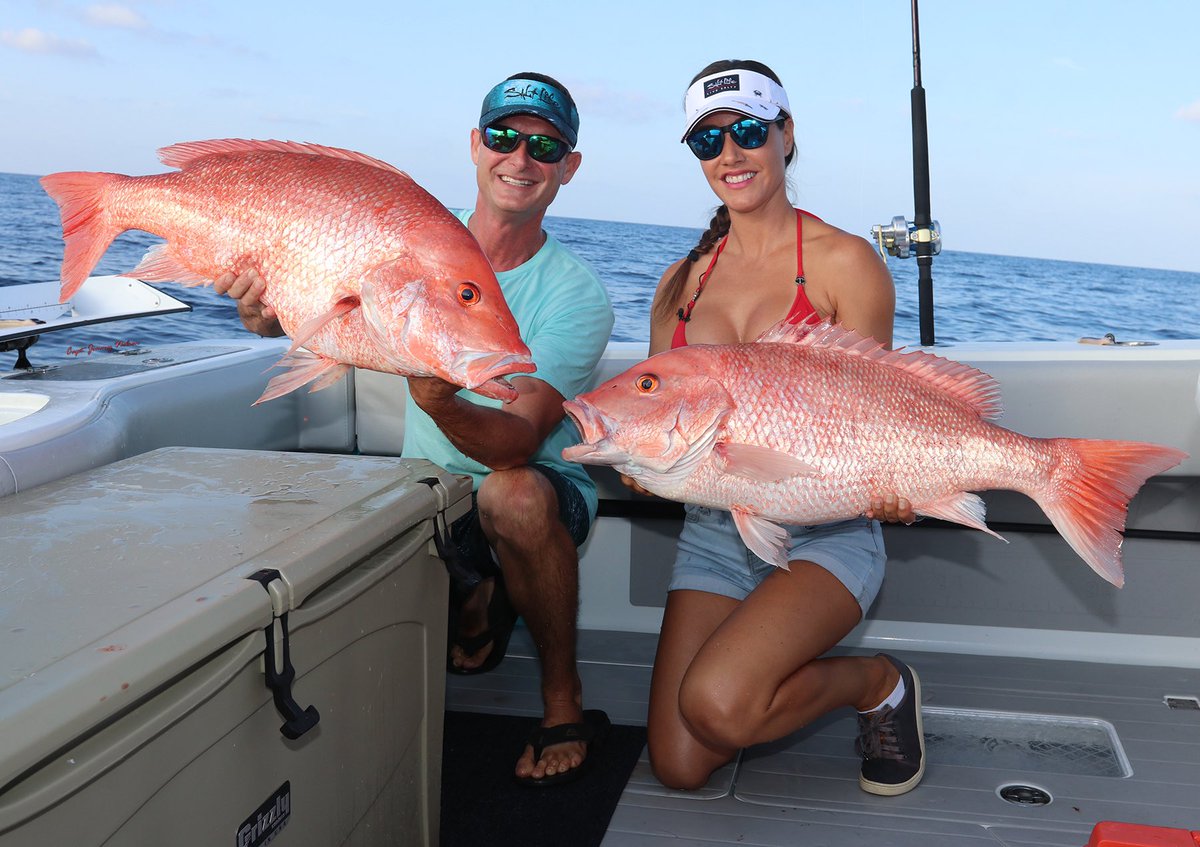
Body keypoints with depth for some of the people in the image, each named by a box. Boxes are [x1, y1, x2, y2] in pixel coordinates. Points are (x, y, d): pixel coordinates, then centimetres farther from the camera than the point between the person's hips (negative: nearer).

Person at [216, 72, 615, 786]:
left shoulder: (575, 293, -16)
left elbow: (518, 442, -28)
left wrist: (443, 404, -49)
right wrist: (269, 307, -34)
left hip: (540, 492, -3)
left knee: (512, 494, -38)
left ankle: (565, 702, -14)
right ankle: (475, 601, 12)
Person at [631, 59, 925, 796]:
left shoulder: (844, 263, -5)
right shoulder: (683, 280, 10)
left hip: (826, 530, -5)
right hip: (713, 528, 5)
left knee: (715, 704, -28)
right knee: (680, 766, -5)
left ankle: (879, 683, 3)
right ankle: (775, 654, 25)